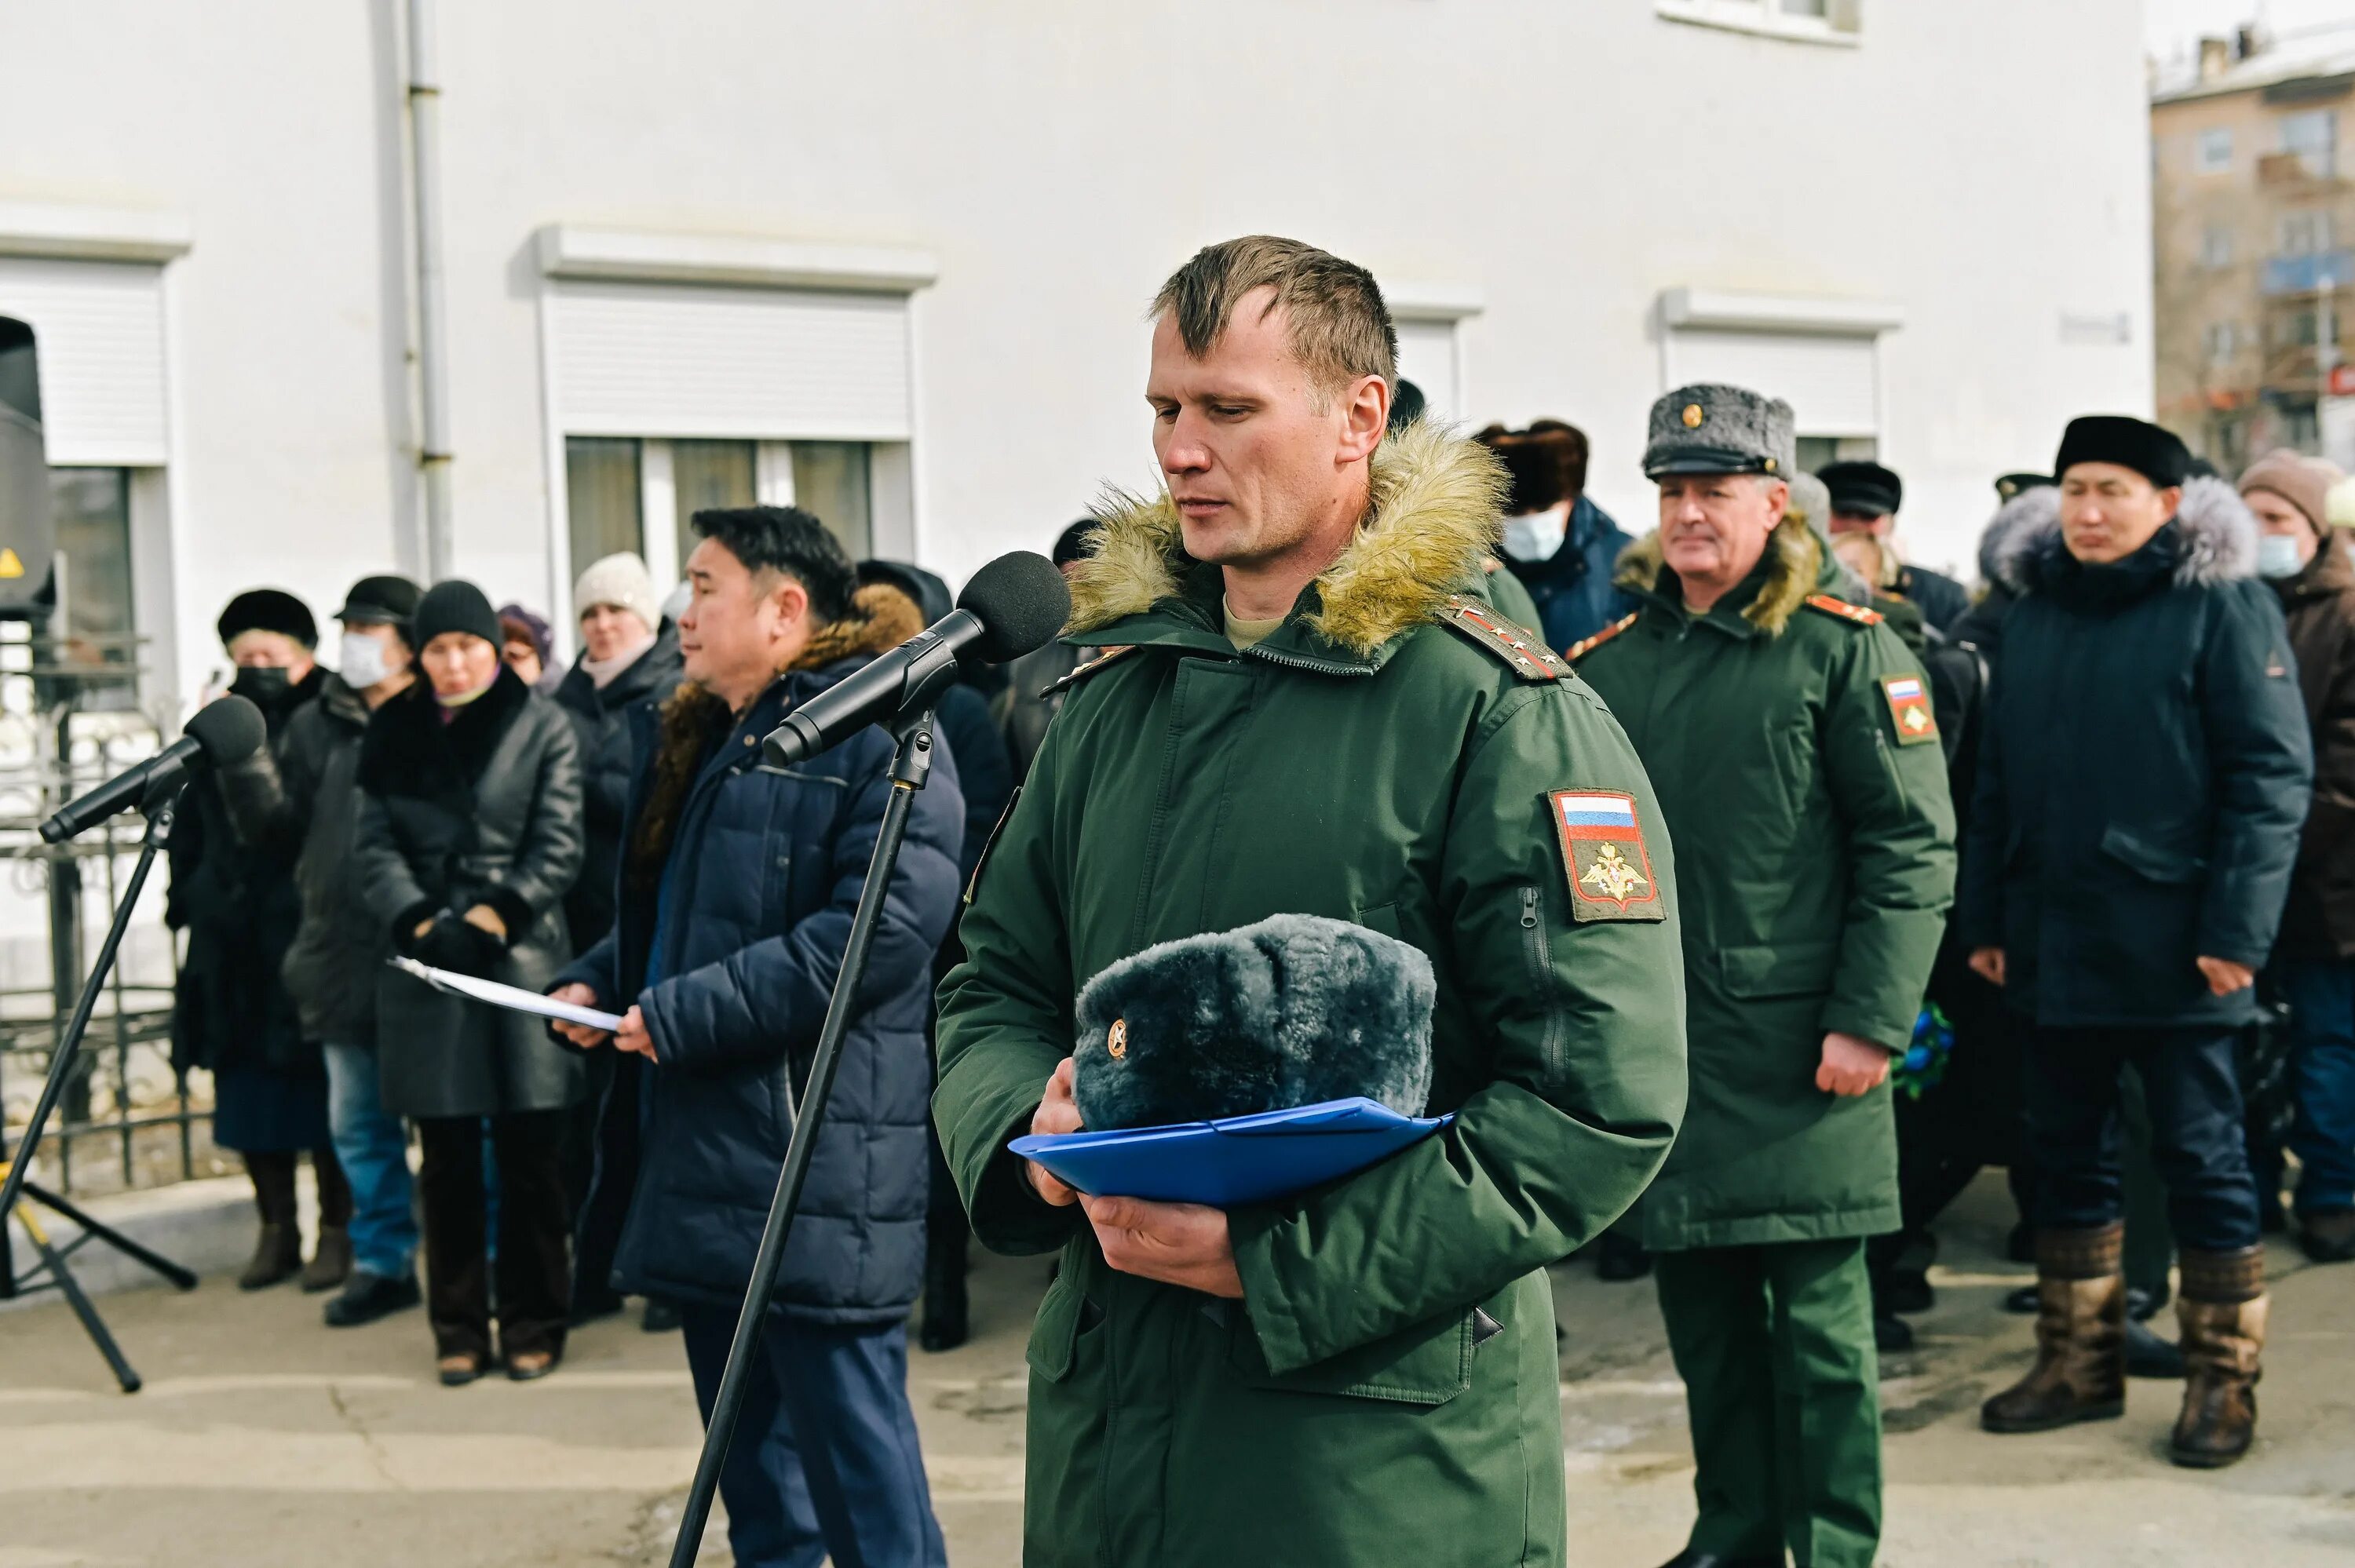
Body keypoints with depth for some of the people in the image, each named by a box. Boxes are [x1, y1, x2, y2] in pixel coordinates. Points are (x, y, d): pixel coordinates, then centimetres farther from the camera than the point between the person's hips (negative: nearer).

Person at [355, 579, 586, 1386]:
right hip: (425, 970, 2)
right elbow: (375, 847, 6)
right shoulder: (392, 732, 11)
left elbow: (559, 847, -2)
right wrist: (417, 921, -10)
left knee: (530, 1158, 2)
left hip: (524, 956, -2)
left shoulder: (543, 726, 2)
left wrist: (494, 914, -13)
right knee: (447, 1161, 6)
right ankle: (459, 1326, 15)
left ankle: (533, 1324, 13)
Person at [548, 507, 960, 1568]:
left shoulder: (878, 732, -12)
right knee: (749, 1453, 19)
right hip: (704, 1162, 10)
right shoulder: (694, 739, 18)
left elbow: (888, 925, -24)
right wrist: (599, 982, 7)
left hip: (819, 1172, -9)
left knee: (850, 1454, -4)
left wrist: (685, 1012, -21)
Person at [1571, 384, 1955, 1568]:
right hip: (1655, 1040, 5)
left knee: (1818, 1316, 2)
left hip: (1798, 1050, -4)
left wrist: (1870, 1021, -14)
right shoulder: (1612, 660, 10)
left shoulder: (1843, 648, -4)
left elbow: (1914, 847, -8)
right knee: (1702, 1308, 13)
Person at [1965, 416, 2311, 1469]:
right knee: (2068, 1154, 13)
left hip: (2172, 943, -5)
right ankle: (2079, 1363, 26)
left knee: (2200, 1157, 4)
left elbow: (2273, 771, -10)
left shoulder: (2222, 603, -6)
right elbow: (1996, 777, 12)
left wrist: (2237, 929, -16)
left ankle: (2223, 1381, 17)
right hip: (2053, 940, 6)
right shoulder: (2034, 610, 11)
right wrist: (1984, 916, 8)